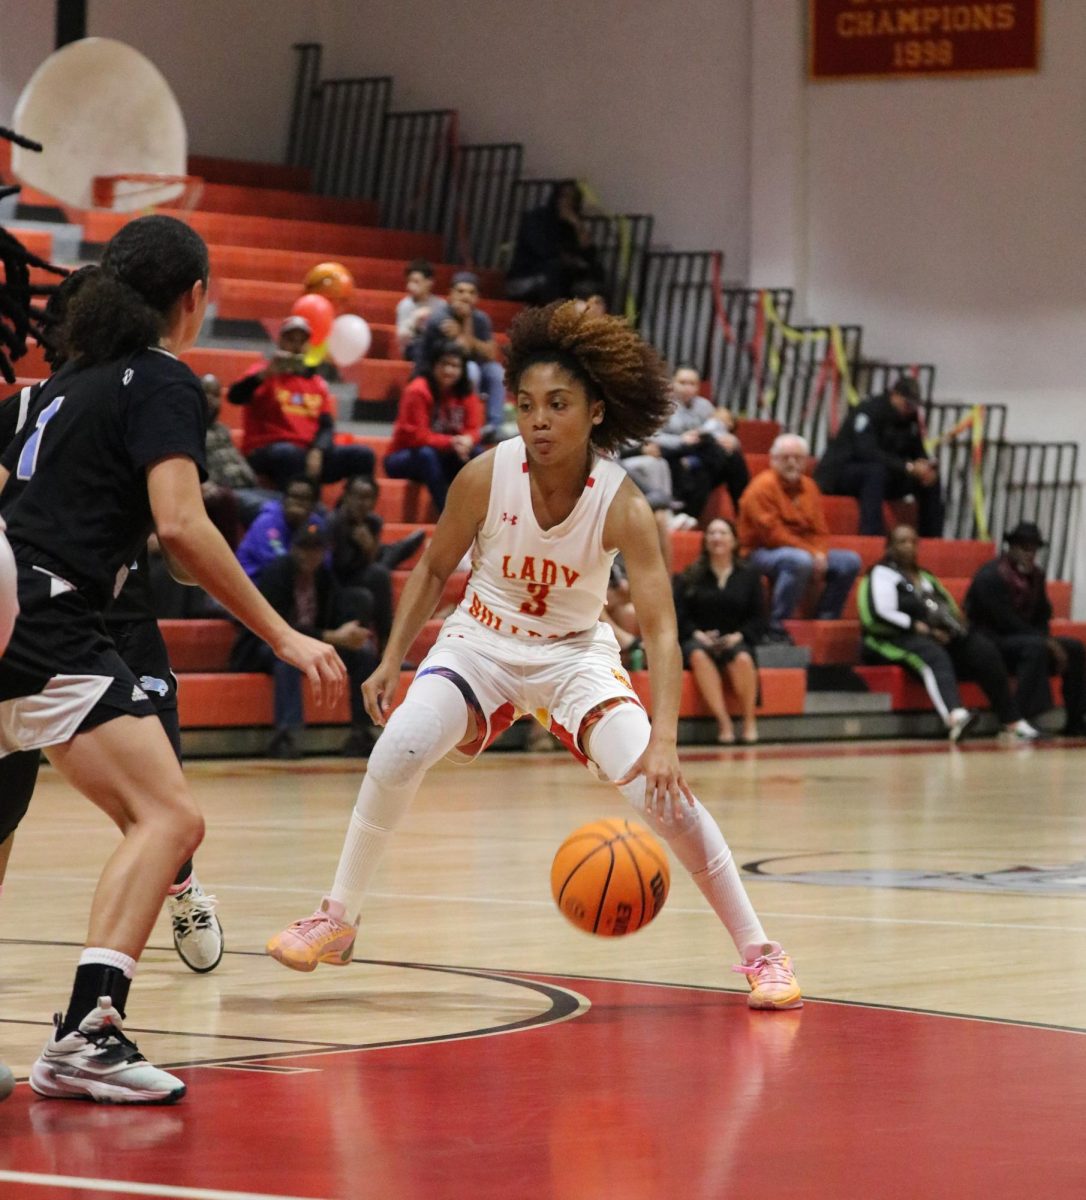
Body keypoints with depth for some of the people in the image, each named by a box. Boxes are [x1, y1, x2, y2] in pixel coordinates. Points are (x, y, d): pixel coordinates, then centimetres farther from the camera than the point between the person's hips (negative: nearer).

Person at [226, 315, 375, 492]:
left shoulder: (318, 384, 18)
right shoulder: (265, 374, 7)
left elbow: (327, 426, 9)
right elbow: (235, 396, -11)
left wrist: (317, 452, -13)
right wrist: (266, 374, -26)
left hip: (310, 455, 5)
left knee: (362, 455, -14)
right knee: (287, 453, -39)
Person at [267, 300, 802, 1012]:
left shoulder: (621, 505, -24)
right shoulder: (487, 477, -20)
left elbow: (661, 631, -30)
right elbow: (435, 569, -1)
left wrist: (663, 740, -42)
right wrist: (392, 660, -6)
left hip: (576, 653, -1)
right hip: (482, 642, 1)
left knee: (659, 789, -19)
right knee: (398, 751, -24)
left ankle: (759, 951, -5)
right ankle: (338, 920, -4)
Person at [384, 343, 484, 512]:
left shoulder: (466, 394, -1)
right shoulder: (418, 391, -18)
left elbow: (473, 429, -4)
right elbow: (416, 435, -21)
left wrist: (466, 440, -30)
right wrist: (450, 443, -32)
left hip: (441, 458, 5)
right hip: (403, 458, -5)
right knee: (427, 454, -37)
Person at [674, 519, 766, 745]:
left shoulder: (749, 576, 15)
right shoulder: (690, 577, 14)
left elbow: (758, 619, 9)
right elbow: (679, 616, 6)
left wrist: (739, 636, -9)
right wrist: (697, 634, -12)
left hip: (735, 641, 0)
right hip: (699, 640, 0)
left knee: (743, 658, -37)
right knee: (699, 656, -38)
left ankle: (749, 723, -25)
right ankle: (723, 722, -39)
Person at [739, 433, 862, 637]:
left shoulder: (809, 487, 10)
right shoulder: (763, 486, -13)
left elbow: (820, 532, 10)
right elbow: (772, 533, -20)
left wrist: (819, 555, -13)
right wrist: (811, 553, -20)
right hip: (761, 553, -8)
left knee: (850, 561, -4)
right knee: (800, 560, -39)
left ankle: (824, 621, 2)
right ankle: (776, 629, -33)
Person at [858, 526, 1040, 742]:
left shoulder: (926, 578, 28)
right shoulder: (882, 575, 4)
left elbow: (950, 609, 26)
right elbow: (882, 615, -12)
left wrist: (957, 619, 0)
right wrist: (924, 629, -17)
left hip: (940, 638, 7)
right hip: (897, 639, -7)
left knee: (985, 652, -18)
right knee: (935, 656, -40)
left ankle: (1012, 721, -23)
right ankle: (955, 716, -69)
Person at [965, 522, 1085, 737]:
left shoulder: (1036, 575, 10)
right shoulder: (991, 576, -17)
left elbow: (1042, 617, 14)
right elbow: (1006, 622, -22)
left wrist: (1048, 642, -9)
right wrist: (1047, 642, -21)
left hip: (1023, 639, 9)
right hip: (988, 643, -9)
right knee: (1035, 648, -35)